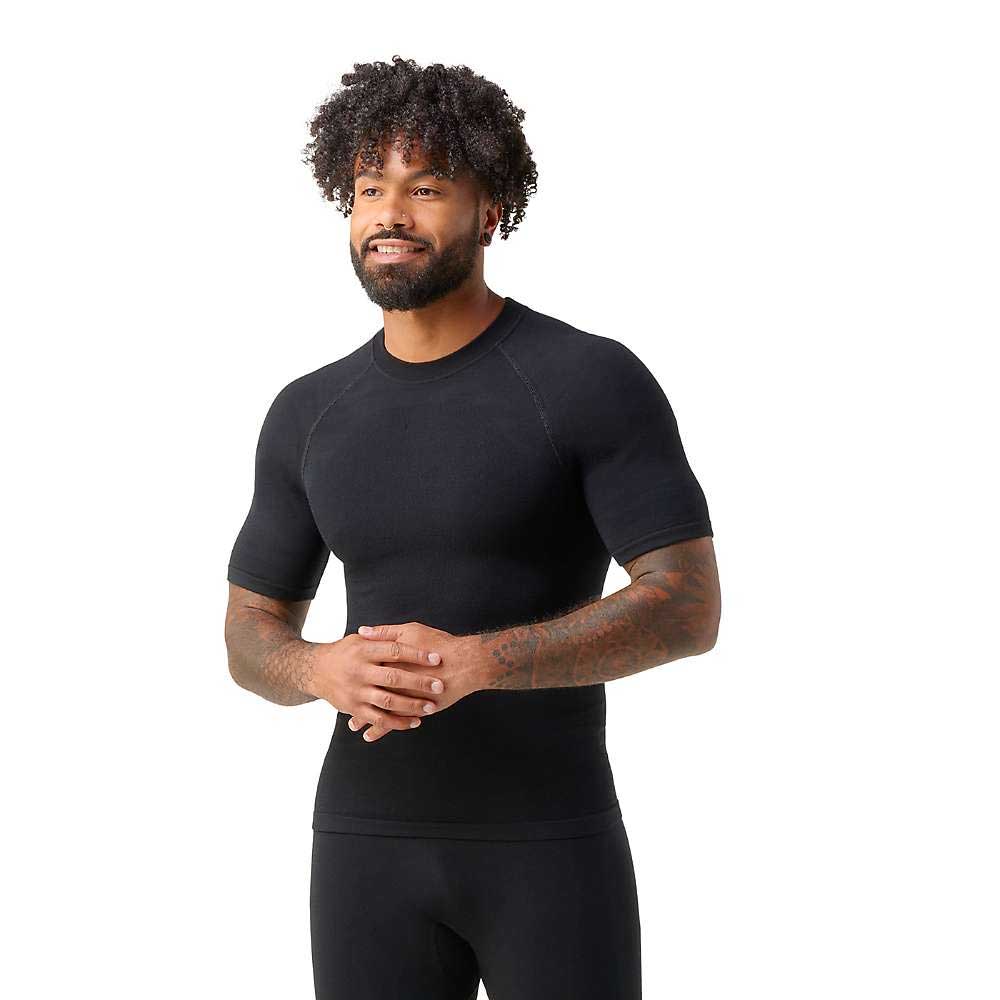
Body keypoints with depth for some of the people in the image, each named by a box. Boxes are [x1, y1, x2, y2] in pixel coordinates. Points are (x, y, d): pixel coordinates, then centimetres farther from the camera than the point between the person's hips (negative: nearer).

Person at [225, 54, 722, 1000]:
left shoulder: (596, 380, -9)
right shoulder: (309, 415, 5)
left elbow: (690, 609, -15)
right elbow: (252, 641, 10)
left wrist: (472, 662, -29)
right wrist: (329, 672, -17)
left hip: (553, 845, -3)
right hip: (376, 848, 4)